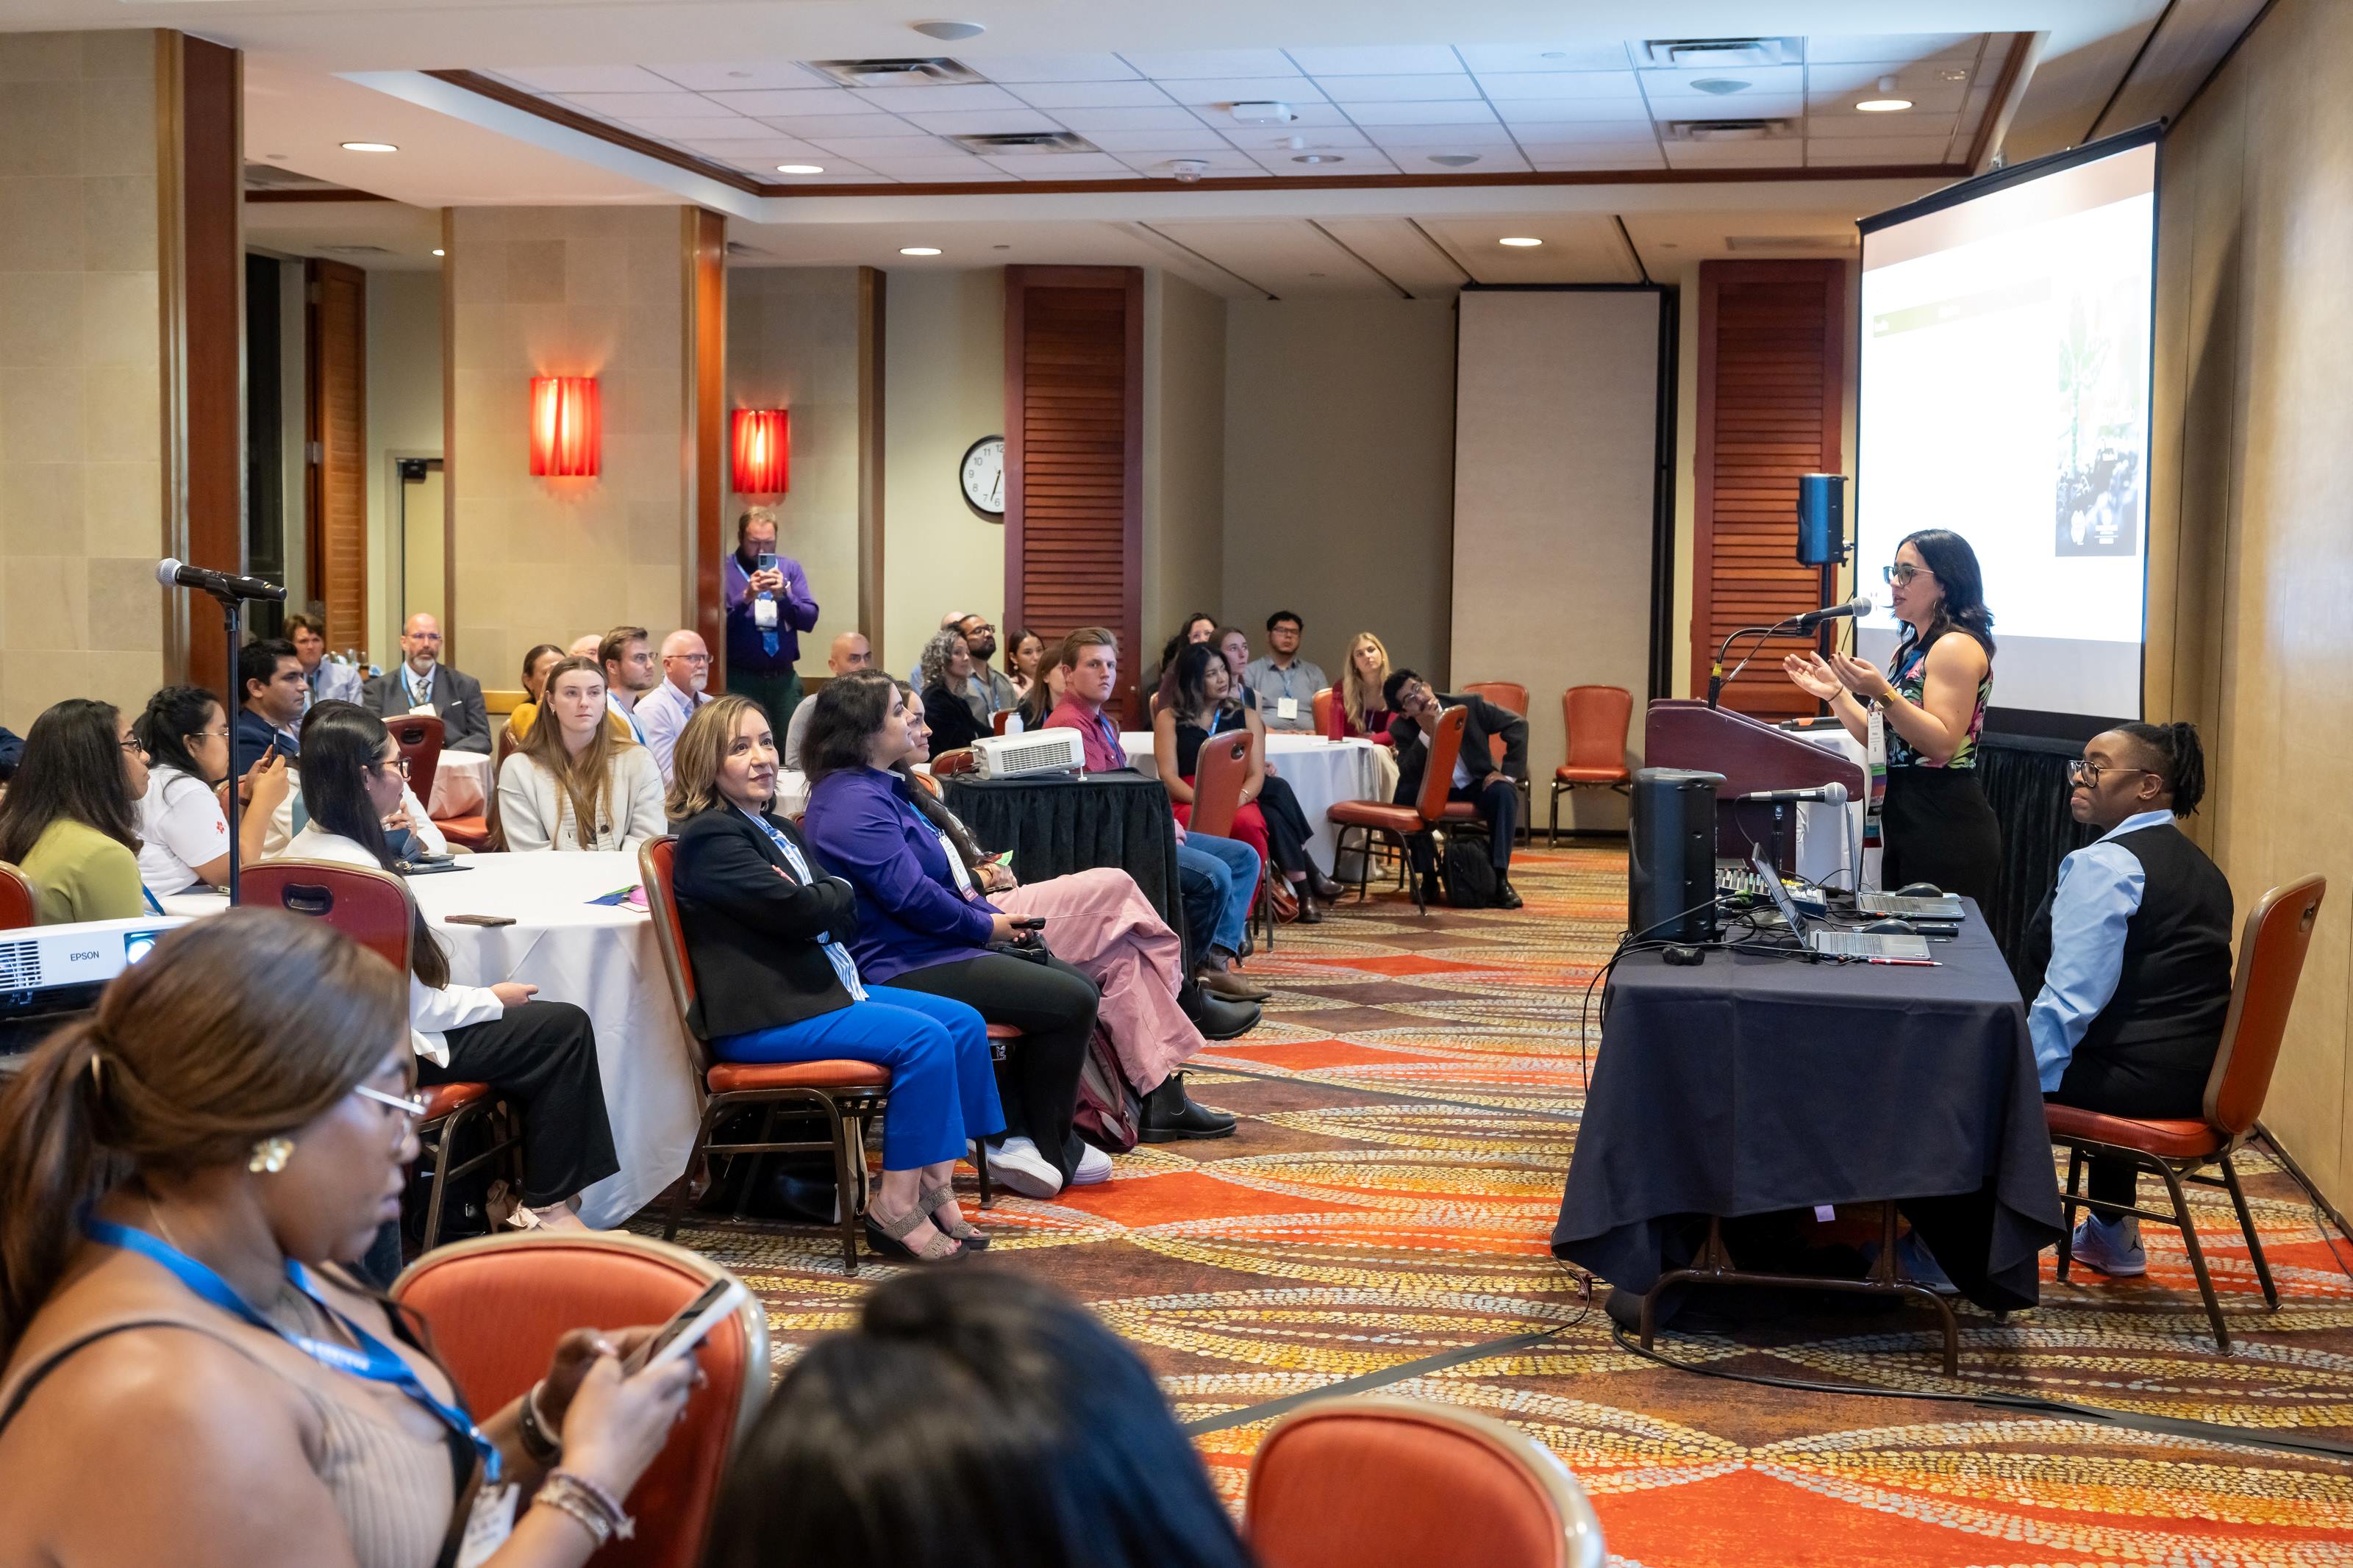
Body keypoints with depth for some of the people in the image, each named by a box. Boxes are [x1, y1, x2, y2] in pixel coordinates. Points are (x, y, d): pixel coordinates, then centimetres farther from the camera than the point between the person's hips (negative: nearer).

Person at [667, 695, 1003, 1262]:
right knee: (923, 1039, -24)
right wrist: (837, 893, 1)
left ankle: (935, 1186, -4)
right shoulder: (711, 836, -10)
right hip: (763, 1016, -10)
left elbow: (847, 914, 13)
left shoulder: (778, 829, 20)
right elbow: (797, 913, -20)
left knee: (964, 1023, -1)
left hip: (827, 986, 10)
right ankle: (896, 1208, -17)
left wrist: (820, 899, -9)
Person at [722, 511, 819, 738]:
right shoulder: (724, 570, 0)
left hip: (784, 678, 3)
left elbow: (809, 620, 0)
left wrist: (783, 595, -15)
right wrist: (746, 597, -22)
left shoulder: (790, 568, 10)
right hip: (740, 679, -3)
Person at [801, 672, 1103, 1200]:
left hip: (931, 951, 12)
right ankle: (1053, 1152, 3)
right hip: (904, 968, -12)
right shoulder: (855, 802, -17)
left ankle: (1017, 1134, 6)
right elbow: (911, 895, -23)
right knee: (1070, 1002, -14)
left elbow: (938, 874, 20)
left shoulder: (880, 789, 18)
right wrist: (985, 926, -9)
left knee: (1075, 984, 10)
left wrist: (995, 917, 6)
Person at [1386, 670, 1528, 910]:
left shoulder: (1467, 705, -14)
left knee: (1504, 793, -33)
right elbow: (1408, 775, -26)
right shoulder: (1402, 729, -12)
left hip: (1477, 785, 0)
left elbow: (1517, 725, -8)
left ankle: (1501, 878, -28)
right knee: (1405, 793, -30)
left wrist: (1508, 773, -13)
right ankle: (1427, 877, -18)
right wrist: (1426, 733, -35)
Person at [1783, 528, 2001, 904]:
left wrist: (1883, 693, -27)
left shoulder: (1957, 647, -11)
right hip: (1904, 821, 9)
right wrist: (1835, 692, 10)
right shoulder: (1909, 651, 16)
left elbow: (1942, 745, -19)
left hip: (1947, 828, -9)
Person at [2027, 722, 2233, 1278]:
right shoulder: (2199, 867, 14)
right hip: (2194, 1077, 10)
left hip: (2137, 1077, -10)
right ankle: (2114, 1235, 41)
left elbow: (2070, 999, -22)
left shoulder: (2106, 864, -16)